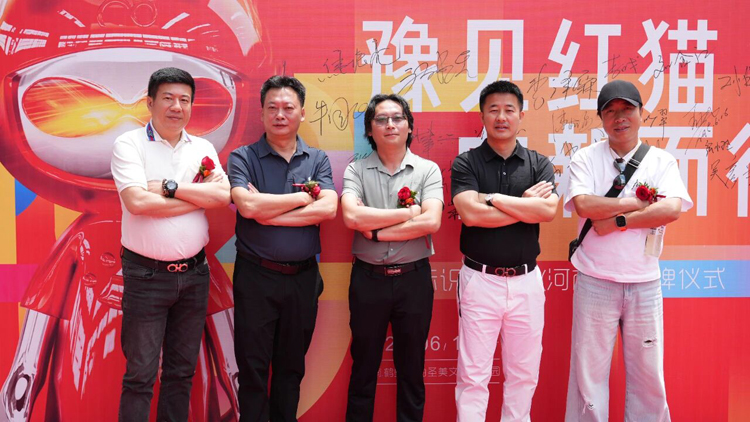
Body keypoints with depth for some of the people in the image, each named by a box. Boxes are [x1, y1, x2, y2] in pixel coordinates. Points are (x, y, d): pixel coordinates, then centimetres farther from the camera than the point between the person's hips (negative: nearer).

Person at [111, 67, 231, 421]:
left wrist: (169, 187, -14)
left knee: (182, 370, 15)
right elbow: (137, 202, -19)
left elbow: (224, 195, -7)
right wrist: (200, 196, -11)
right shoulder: (129, 145, -4)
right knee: (140, 374, 4)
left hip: (194, 273, 4)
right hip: (146, 275, -4)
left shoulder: (203, 148, 8)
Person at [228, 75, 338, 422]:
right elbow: (247, 205, -19)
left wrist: (267, 213, -15)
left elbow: (328, 208, -12)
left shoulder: (317, 160, 5)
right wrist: (303, 197, -11)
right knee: (252, 367, 8)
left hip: (303, 276, 2)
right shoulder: (242, 158, -1)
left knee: (292, 366, 16)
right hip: (256, 276, -2)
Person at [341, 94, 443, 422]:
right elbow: (351, 216, -17)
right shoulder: (356, 170, 0)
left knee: (411, 368, 14)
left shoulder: (428, 170, 0)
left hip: (414, 279, 0)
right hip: (368, 279, 0)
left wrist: (375, 230, -15)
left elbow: (431, 222, -15)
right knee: (363, 367, 14)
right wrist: (408, 212, -14)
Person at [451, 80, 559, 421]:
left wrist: (492, 198, -15)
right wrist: (527, 204, -11)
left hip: (526, 280, 3)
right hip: (480, 279, -2)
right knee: (473, 375, 4)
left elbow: (548, 210, -12)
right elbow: (471, 214, -17)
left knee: (523, 373, 12)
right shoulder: (465, 164, -1)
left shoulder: (539, 164, 6)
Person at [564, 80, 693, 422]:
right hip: (595, 282, -1)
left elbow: (672, 209, -12)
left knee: (648, 373, 11)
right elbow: (584, 205, -15)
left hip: (645, 283, 1)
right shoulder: (585, 159, 2)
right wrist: (637, 203, -10)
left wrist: (617, 221, -15)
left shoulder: (661, 161, 4)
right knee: (589, 370, 6)